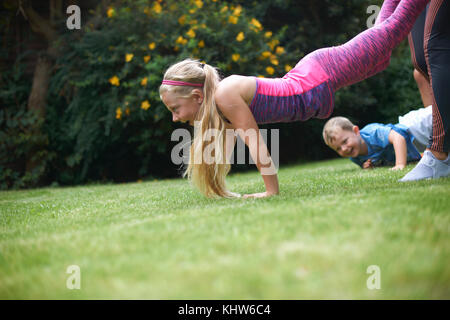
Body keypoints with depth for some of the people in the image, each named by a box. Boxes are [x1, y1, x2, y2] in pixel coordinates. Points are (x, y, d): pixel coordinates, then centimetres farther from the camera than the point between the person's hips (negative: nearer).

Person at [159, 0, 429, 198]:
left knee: (391, 31, 9)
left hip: (322, 77, -6)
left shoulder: (226, 95, -30)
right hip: (309, 76, 6)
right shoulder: (215, 105, -5)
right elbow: (223, 147, 6)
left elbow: (254, 140, -28)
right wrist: (217, 190, 7)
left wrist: (272, 191, -23)